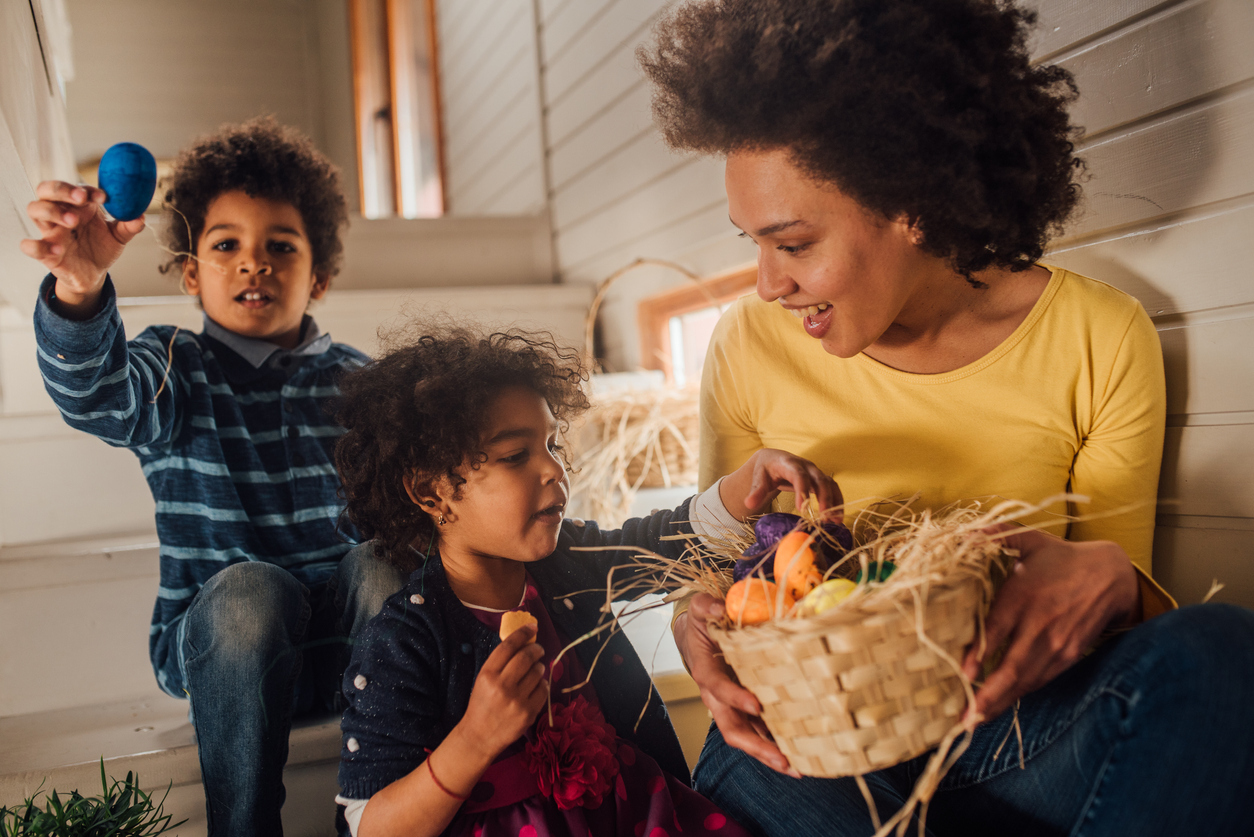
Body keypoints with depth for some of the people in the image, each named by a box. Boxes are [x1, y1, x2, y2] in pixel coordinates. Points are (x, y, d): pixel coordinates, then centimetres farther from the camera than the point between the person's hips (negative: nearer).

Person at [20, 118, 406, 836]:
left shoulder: (354, 380, 9)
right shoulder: (176, 371, 0)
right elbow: (92, 392, -23)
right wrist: (80, 287, -43)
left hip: (345, 635, 2)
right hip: (221, 641, -2)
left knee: (386, 566, -28)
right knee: (248, 589, -33)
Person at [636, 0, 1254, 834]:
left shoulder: (1100, 338, -5)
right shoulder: (749, 347, -3)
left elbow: (1122, 567, 3)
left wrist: (1109, 578, -23)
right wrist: (699, 621, -19)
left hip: (1022, 728, 1)